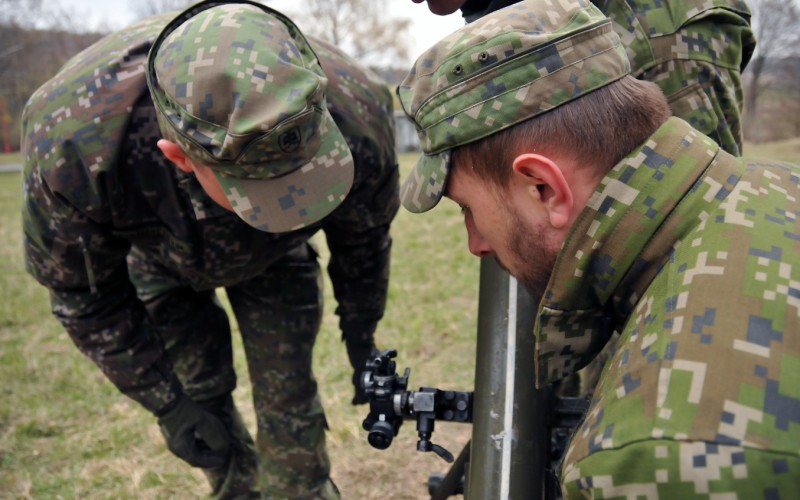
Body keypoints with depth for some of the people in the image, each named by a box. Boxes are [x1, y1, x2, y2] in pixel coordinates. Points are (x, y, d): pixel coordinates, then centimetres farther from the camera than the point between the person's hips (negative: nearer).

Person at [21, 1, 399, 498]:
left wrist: (362, 344, 2)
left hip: (275, 259, 1)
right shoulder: (69, 139, -40)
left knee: (288, 400, -4)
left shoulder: (359, 119, -37)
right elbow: (83, 293, -19)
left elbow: (363, 242, -12)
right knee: (202, 394, 3)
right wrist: (166, 403, -14)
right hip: (159, 255, 0)